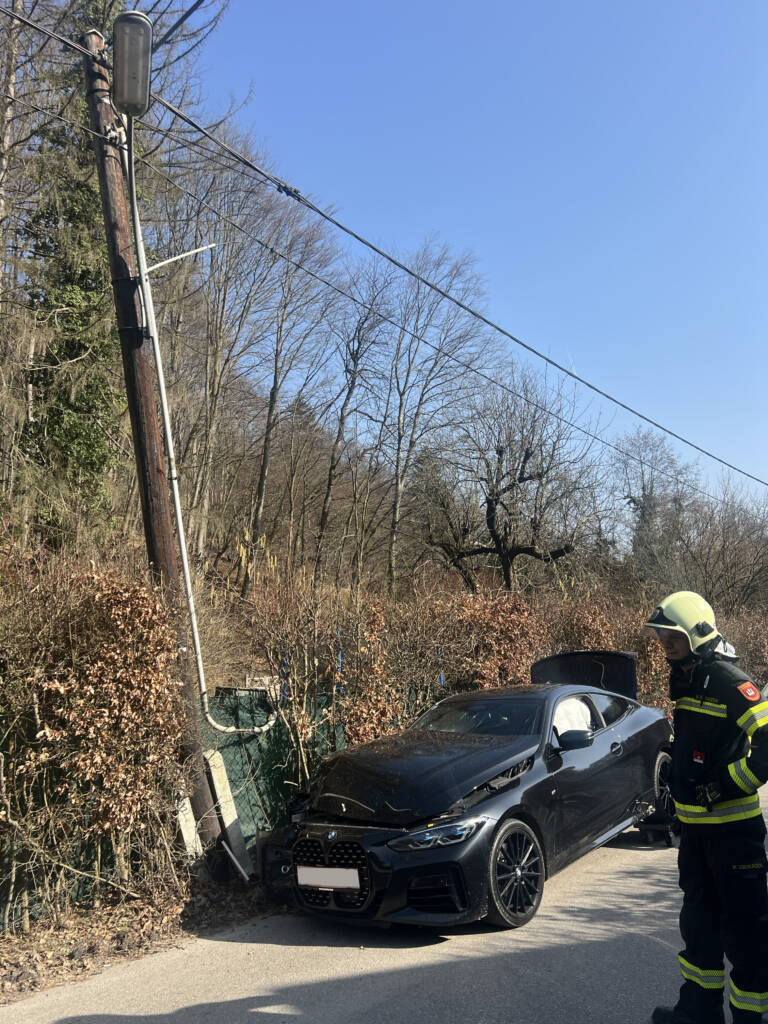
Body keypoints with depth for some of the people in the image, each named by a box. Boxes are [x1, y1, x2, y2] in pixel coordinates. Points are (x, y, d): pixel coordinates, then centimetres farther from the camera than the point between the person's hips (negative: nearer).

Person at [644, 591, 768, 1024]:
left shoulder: (730, 683, -18)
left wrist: (724, 788, -21)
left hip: (733, 825, -9)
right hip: (695, 824, 9)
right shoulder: (687, 680, 10)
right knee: (699, 918, 19)